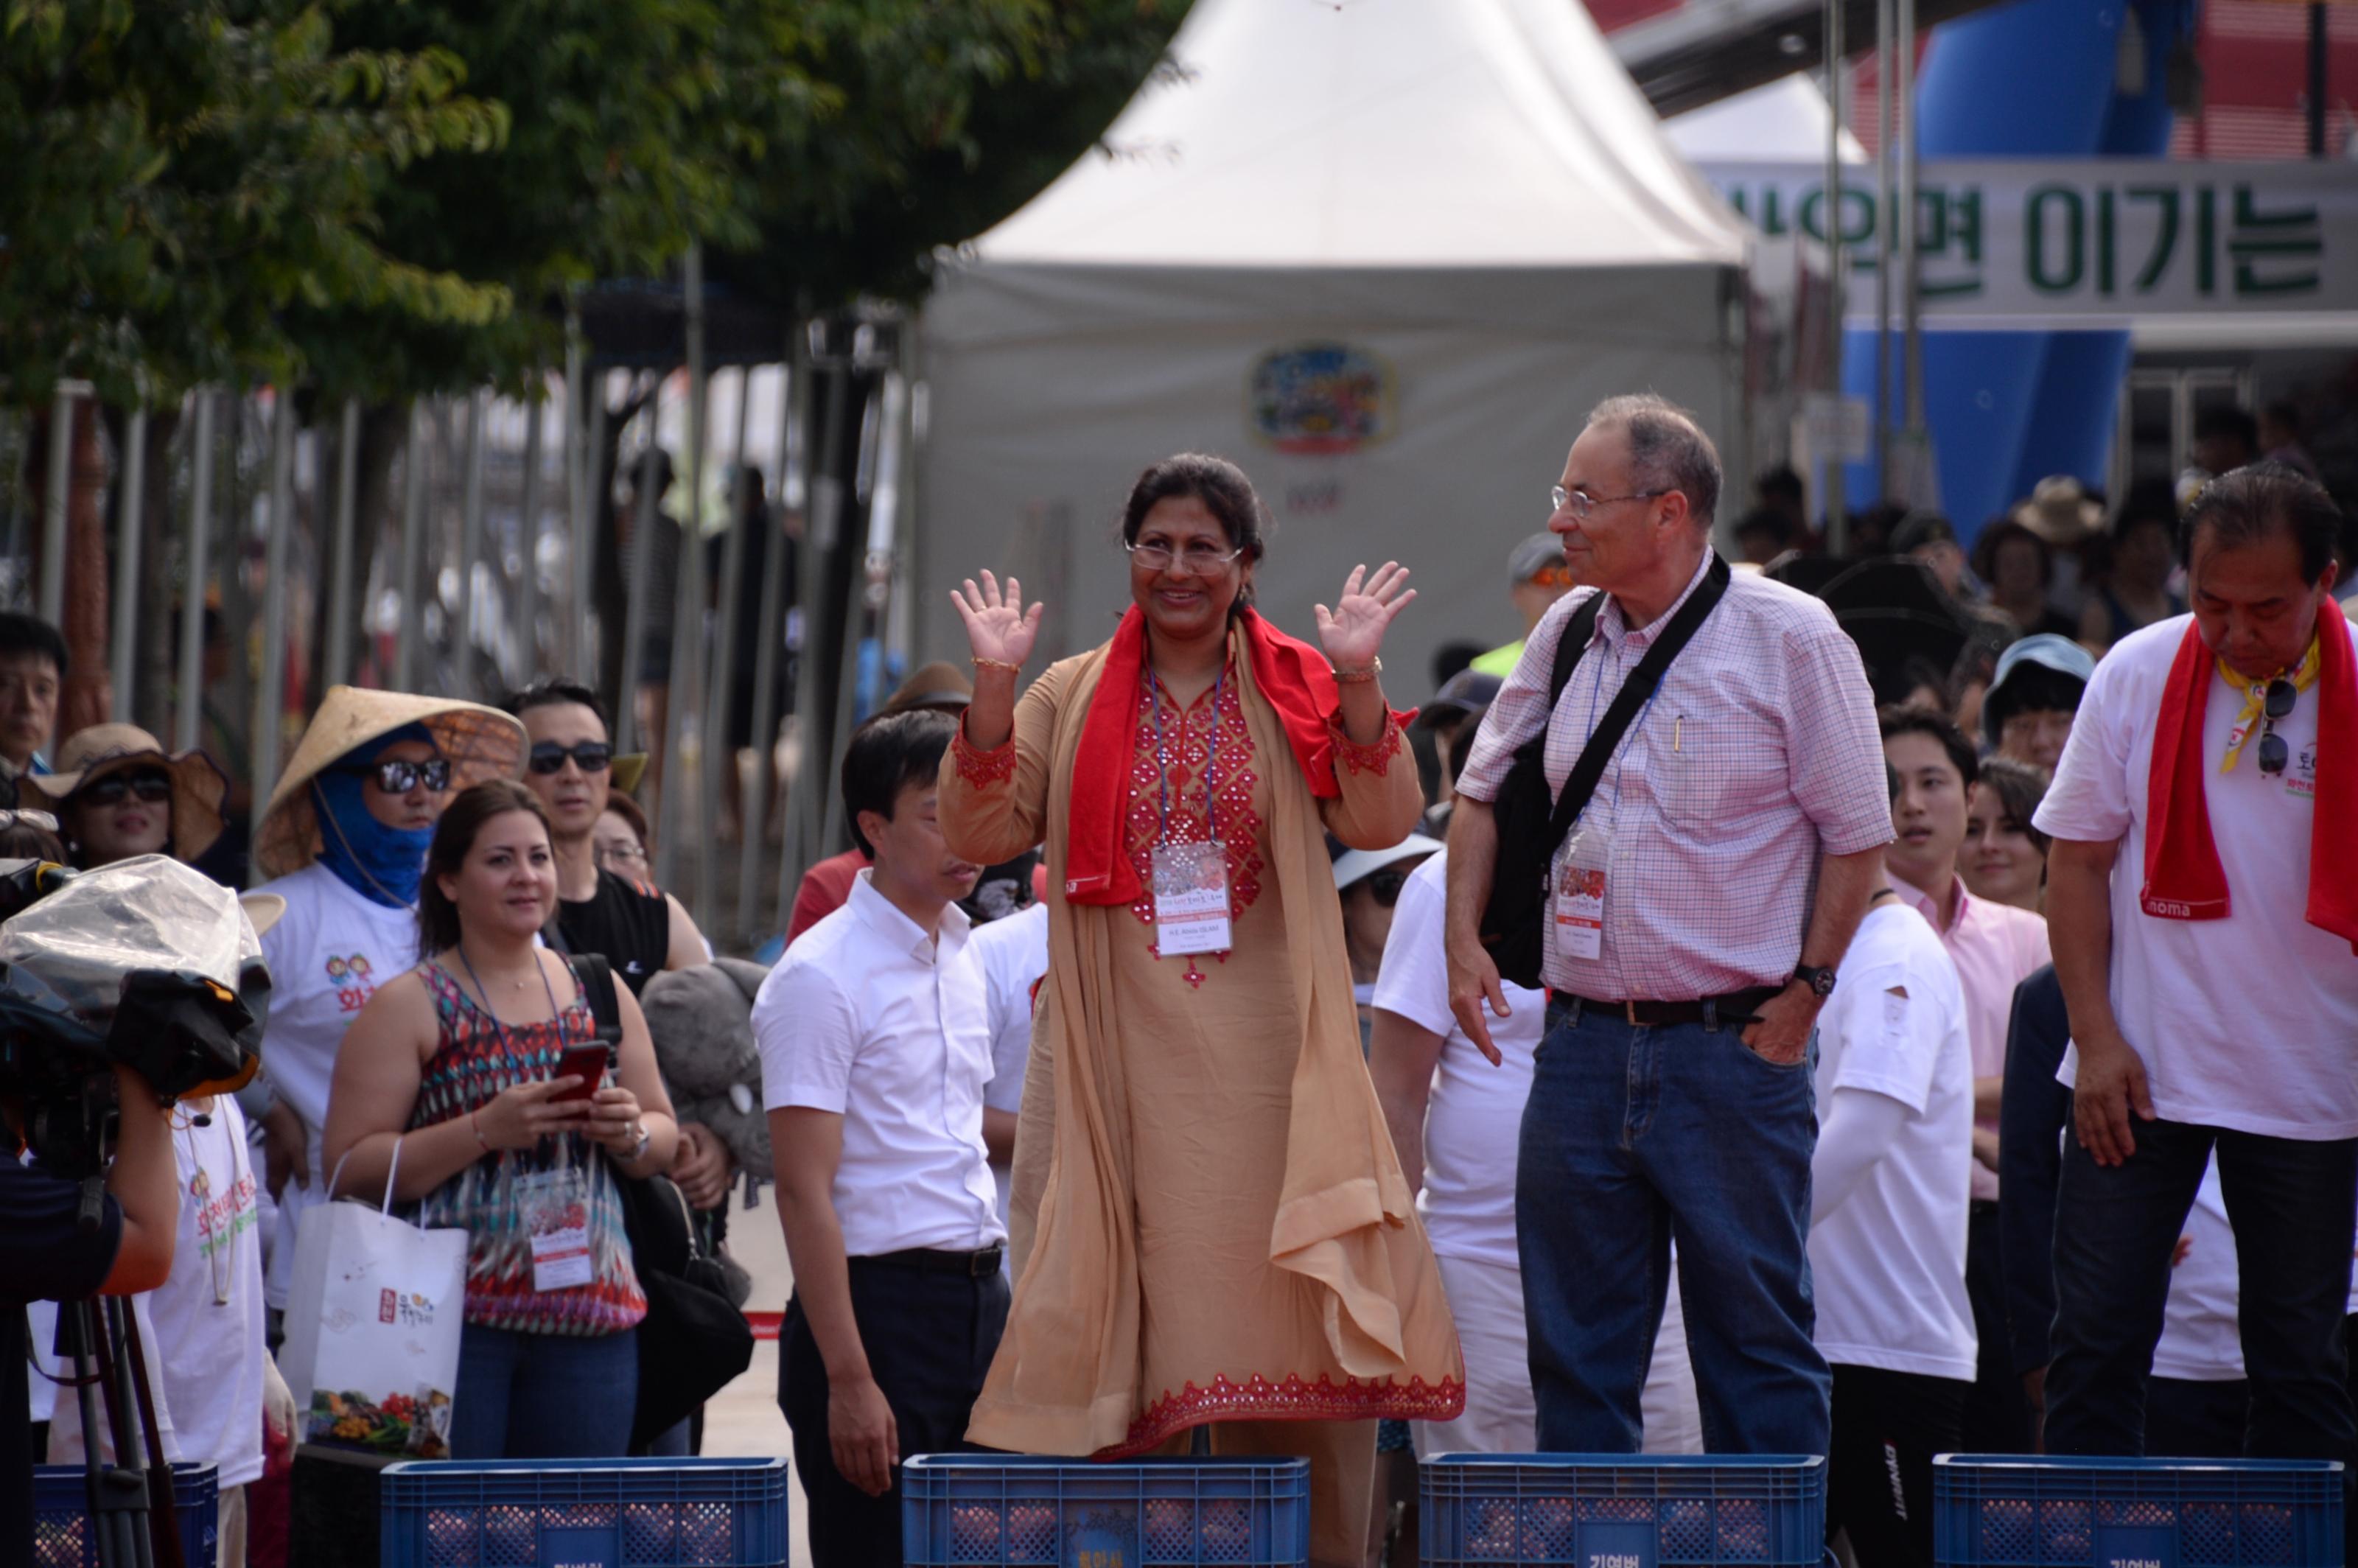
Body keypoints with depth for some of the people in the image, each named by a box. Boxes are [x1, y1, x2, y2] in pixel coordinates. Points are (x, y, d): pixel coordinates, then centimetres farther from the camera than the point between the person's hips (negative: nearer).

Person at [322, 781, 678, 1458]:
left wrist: (631, 1135, -3)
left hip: (591, 1314, 4)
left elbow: (664, 1138, 21)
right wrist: (485, 1130, -17)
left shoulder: (599, 993, 14)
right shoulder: (409, 1007, -1)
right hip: (452, 1318, -4)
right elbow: (350, 1167, -8)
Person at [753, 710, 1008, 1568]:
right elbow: (804, 1190, -15)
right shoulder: (821, 975, -11)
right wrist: (849, 1378, -19)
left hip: (977, 1295, 8)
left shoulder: (962, 958, 13)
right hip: (881, 1297, -8)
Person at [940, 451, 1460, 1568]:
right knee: (1119, 1307, -2)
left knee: (1272, 1302, -3)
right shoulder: (1073, 699, 10)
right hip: (1115, 1046, 1)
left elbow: (1381, 824, -4)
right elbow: (977, 836, 2)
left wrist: (1358, 684, -16)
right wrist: (993, 691, -9)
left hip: (1260, 1047, -1)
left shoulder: (1300, 691, 8)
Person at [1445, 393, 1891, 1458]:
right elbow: (1483, 791, 20)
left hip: (1734, 1050, -5)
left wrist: (1806, 990, -8)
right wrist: (1464, 938, 8)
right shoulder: (1568, 634, 9)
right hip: (1585, 1042, 5)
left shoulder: (1790, 639, -7)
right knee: (1575, 1341, 8)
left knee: (1754, 1332, 0)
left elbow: (1858, 833, -3)